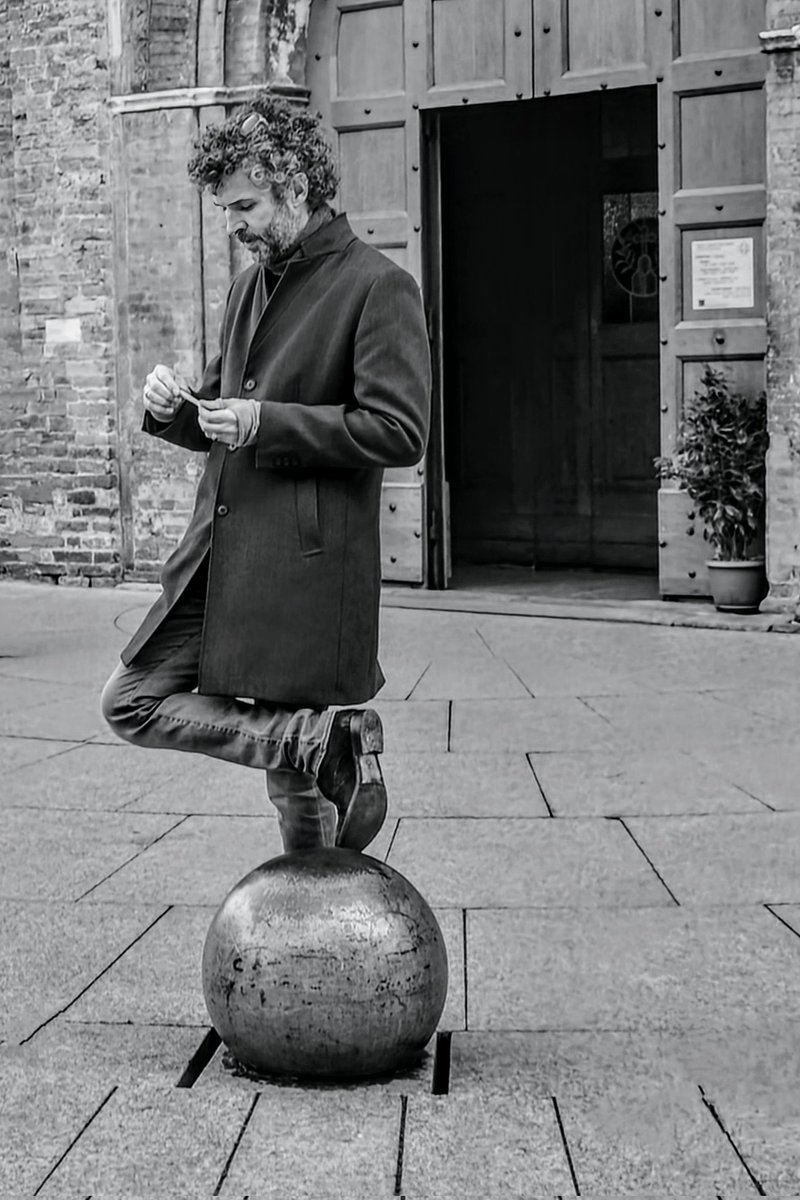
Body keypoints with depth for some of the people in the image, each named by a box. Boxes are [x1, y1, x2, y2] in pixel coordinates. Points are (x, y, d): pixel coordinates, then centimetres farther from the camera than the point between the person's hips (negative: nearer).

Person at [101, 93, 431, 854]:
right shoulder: (249, 285, 17)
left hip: (307, 563, -8)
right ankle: (325, 742, 2)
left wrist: (267, 422, -18)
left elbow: (399, 432, -16)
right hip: (219, 550, 8)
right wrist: (175, 410, 2)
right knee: (134, 703, 1)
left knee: (295, 775, -3)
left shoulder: (376, 286, -8)